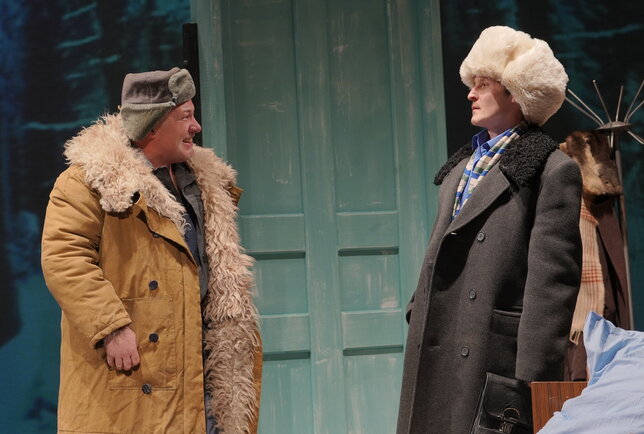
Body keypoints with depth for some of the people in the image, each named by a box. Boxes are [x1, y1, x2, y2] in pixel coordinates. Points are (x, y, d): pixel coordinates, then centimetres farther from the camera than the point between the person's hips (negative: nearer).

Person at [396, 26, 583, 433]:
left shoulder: (552, 170, -7)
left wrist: (534, 377, -17)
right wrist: (418, 314, 15)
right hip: (437, 354, 8)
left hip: (494, 354, -7)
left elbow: (552, 279, -13)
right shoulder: (460, 166, 19)